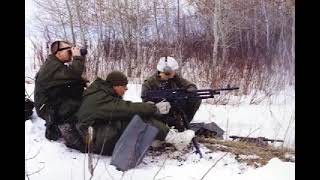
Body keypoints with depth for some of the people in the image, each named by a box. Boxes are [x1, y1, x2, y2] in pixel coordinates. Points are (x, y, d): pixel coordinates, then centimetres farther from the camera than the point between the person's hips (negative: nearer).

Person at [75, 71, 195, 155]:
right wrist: (155, 108, -22)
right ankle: (173, 138, -24)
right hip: (96, 141, -9)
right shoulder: (99, 98, -19)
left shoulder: (104, 94, 12)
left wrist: (151, 108, -9)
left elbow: (123, 109, 5)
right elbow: (128, 109, -27)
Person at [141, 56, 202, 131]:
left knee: (196, 99, -12)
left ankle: (183, 123, -1)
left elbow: (192, 86, -10)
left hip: (175, 109, 3)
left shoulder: (175, 77, -8)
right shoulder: (148, 84, -17)